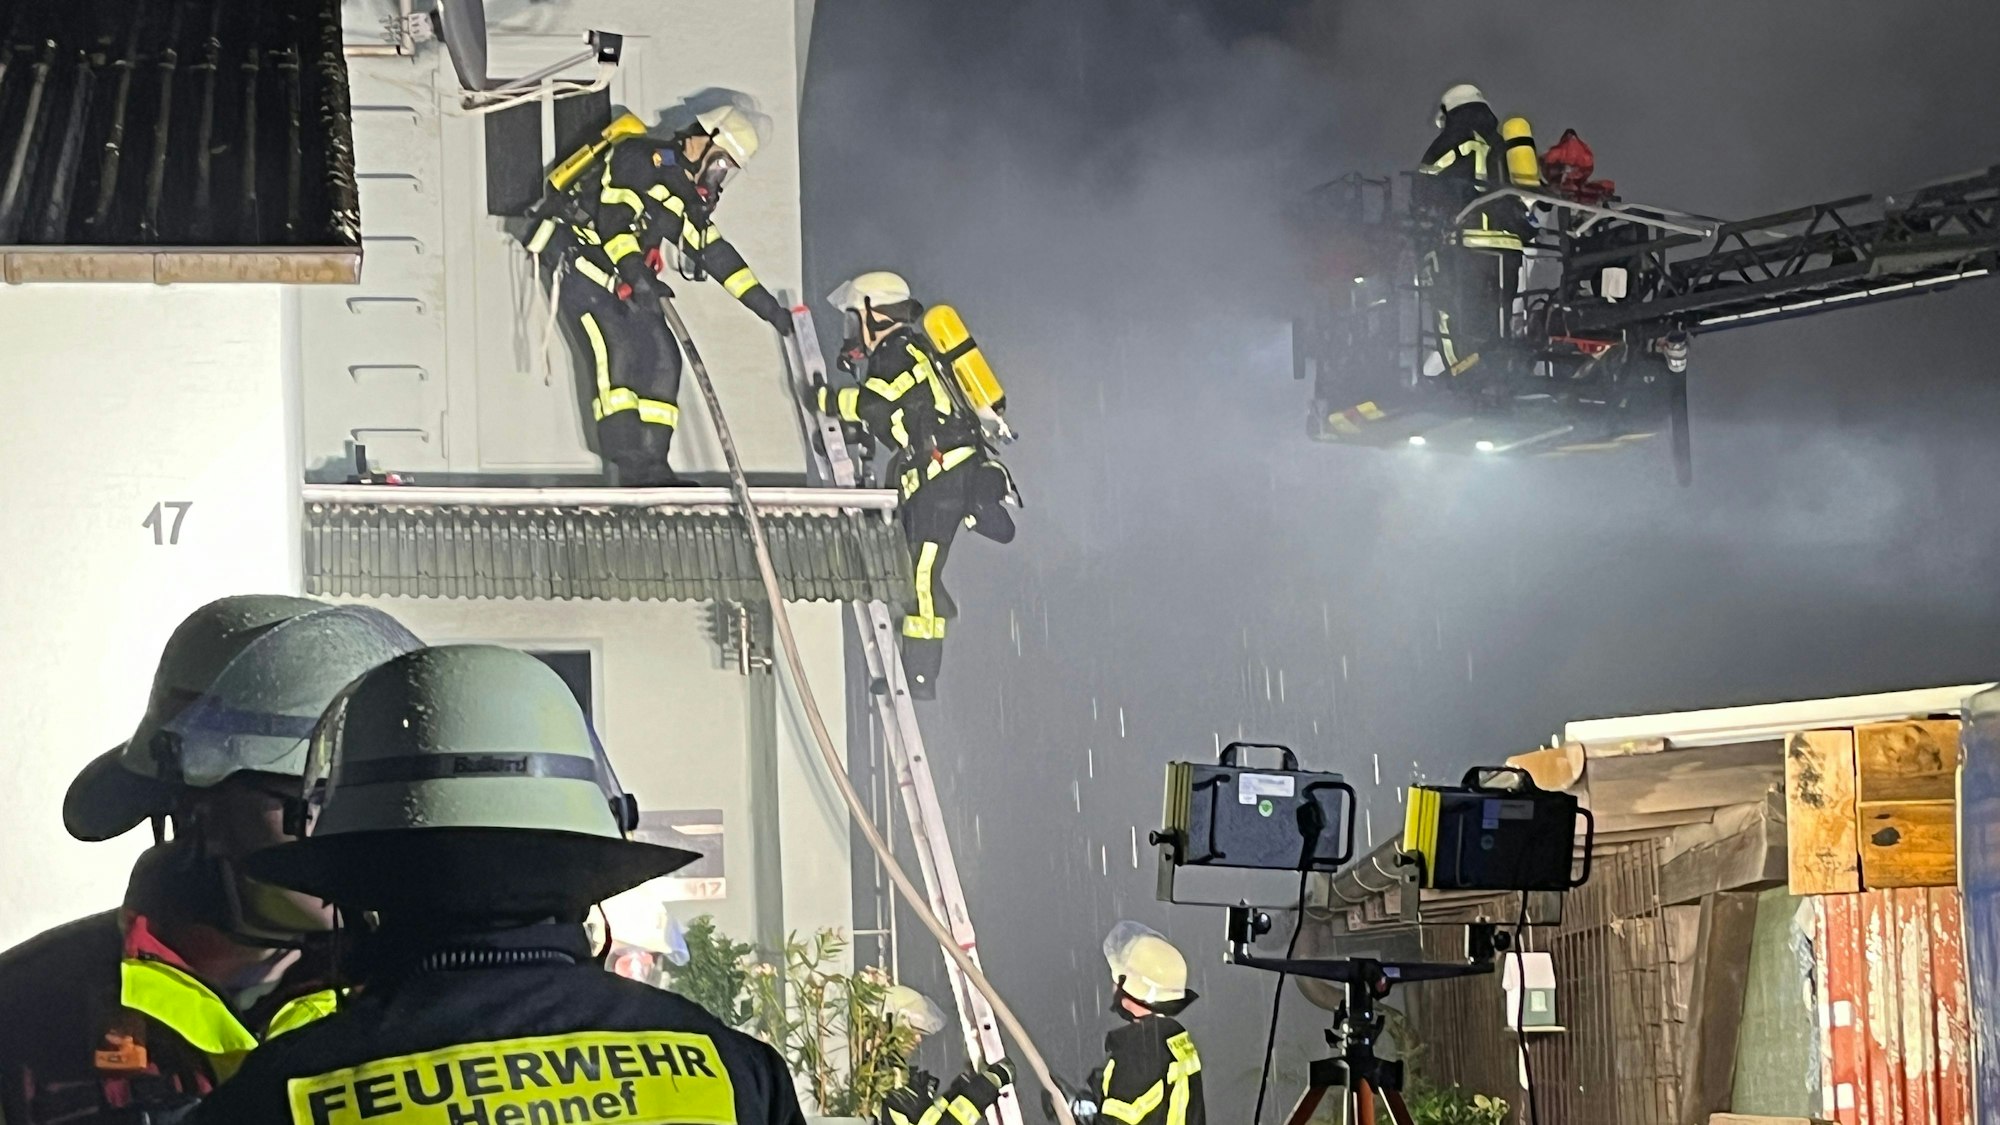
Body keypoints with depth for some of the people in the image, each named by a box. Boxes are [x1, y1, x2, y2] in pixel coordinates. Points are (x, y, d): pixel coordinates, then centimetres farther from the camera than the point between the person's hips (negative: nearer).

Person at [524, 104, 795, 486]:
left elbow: (717, 254, 19)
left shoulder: (691, 198, 18)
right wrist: (636, 274, -31)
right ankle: (630, 465, -29)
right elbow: (612, 215, -21)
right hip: (575, 257, -9)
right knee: (615, 351, -23)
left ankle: (651, 466, -1)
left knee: (660, 359, -2)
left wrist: (769, 308, 14)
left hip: (617, 279, 9)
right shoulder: (643, 157, -10)